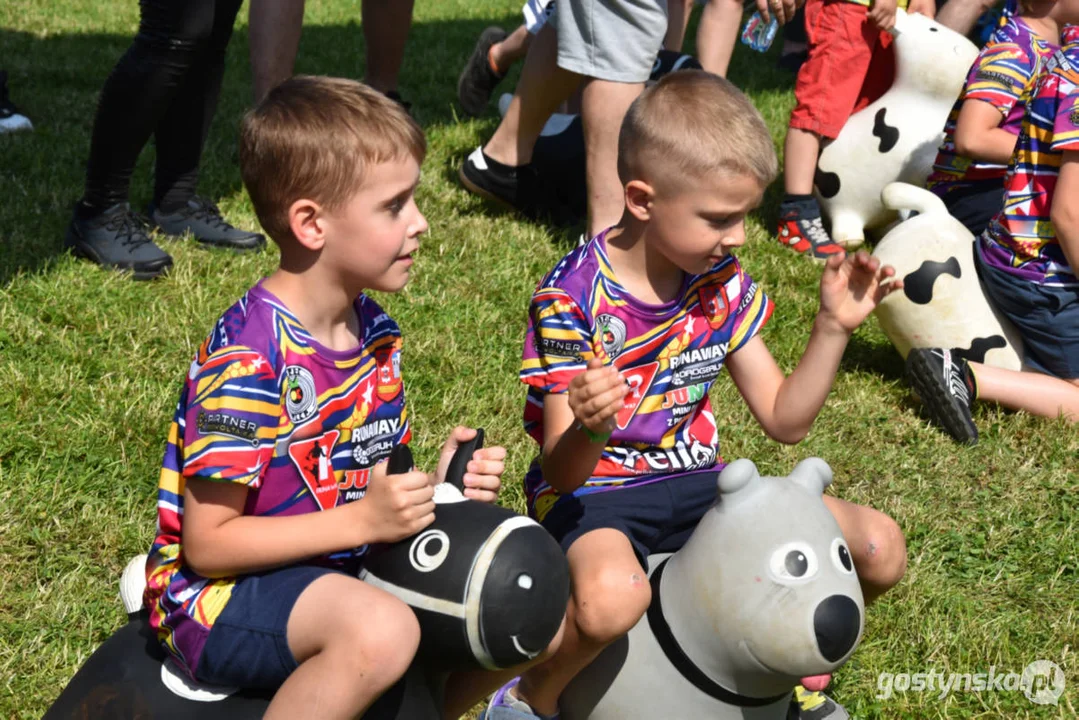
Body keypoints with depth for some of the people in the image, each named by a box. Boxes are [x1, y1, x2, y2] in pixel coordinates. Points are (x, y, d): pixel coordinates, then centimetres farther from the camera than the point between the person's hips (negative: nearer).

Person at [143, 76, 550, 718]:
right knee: (380, 630, -37)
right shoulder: (248, 360, -23)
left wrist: (438, 488, -8)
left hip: (338, 571, 9)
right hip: (220, 594, -8)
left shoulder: (376, 331, 5)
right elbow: (206, 544, -21)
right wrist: (361, 520, -26)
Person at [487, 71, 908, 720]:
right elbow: (561, 473, -21)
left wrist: (834, 326, -9)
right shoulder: (572, 299, -20)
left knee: (881, 547, -9)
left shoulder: (724, 284, -1)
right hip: (592, 491, -6)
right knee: (610, 596, -42)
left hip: (693, 480, 6)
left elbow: (786, 420, 5)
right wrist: (591, 428, -45)